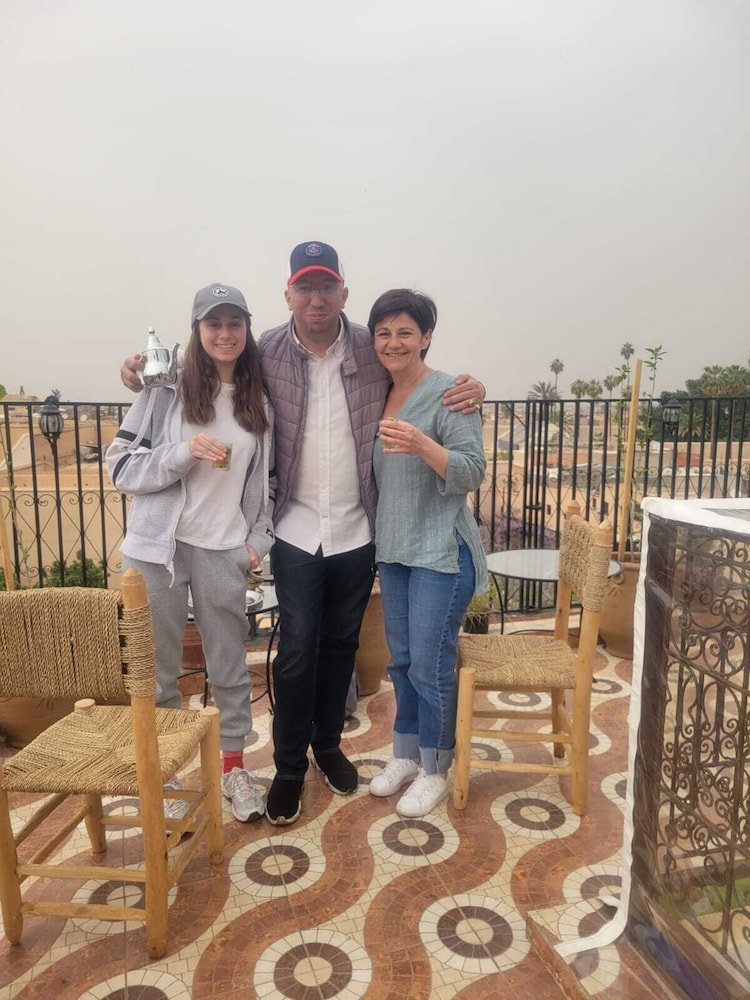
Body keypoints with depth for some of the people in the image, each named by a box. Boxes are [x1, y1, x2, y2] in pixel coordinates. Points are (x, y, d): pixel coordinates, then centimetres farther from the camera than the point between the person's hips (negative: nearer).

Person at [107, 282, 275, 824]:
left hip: (224, 550, 2)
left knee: (230, 664, 12)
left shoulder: (259, 402, 6)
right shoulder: (165, 392, -3)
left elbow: (266, 480, 14)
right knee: (158, 668, 9)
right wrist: (183, 452, -18)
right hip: (159, 546, -2)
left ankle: (234, 765, 32)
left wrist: (260, 537, 3)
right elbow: (121, 466, -4)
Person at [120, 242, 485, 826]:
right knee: (297, 651, 2)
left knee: (341, 644, 16)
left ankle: (328, 743, 38)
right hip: (297, 531, -1)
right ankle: (290, 768, 22)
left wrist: (468, 390, -13)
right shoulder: (266, 353, -3)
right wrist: (147, 373, -6)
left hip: (358, 530, 2)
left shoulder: (373, 350, -3)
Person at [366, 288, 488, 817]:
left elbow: (472, 473, -18)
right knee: (401, 659, 16)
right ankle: (406, 754, 34)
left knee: (430, 665, 0)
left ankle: (435, 769, 21)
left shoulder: (449, 393, -11)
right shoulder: (379, 394, 9)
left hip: (441, 550, -6)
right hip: (393, 548, 7)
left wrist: (422, 445, -33)